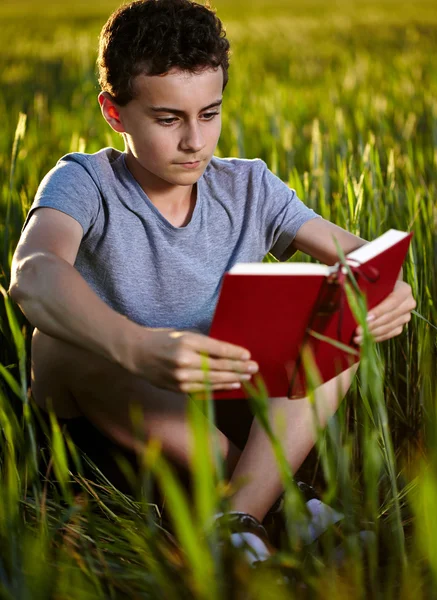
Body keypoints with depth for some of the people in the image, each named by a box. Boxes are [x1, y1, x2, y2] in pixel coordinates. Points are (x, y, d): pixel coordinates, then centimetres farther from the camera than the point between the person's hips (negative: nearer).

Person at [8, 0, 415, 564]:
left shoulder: (248, 188, 3)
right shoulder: (84, 183, -11)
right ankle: (273, 493, -25)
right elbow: (33, 274, -33)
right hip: (106, 415, -3)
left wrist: (388, 289, -29)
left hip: (225, 415, 3)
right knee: (63, 343, -33)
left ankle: (238, 519, -34)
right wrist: (137, 349, -54)